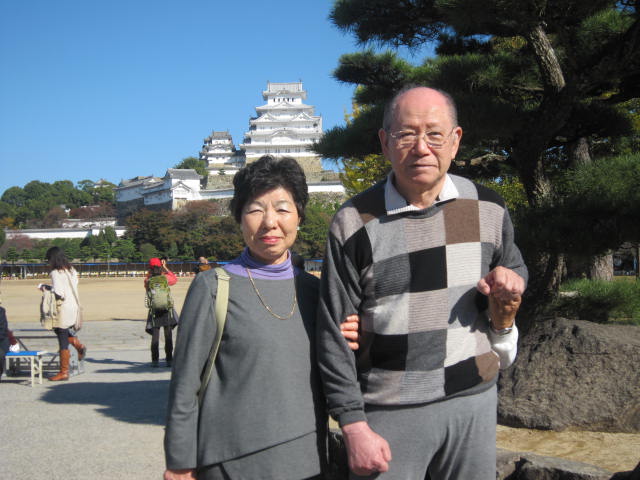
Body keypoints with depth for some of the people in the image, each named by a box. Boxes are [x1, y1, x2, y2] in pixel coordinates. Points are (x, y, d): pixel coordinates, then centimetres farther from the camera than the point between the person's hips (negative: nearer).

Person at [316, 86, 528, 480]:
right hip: (388, 413, -3)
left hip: (474, 402, 3)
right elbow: (334, 334, -7)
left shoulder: (488, 208, 0)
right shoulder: (354, 224, -9)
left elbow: (515, 271, 18)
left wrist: (508, 289, -6)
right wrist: (354, 427, -9)